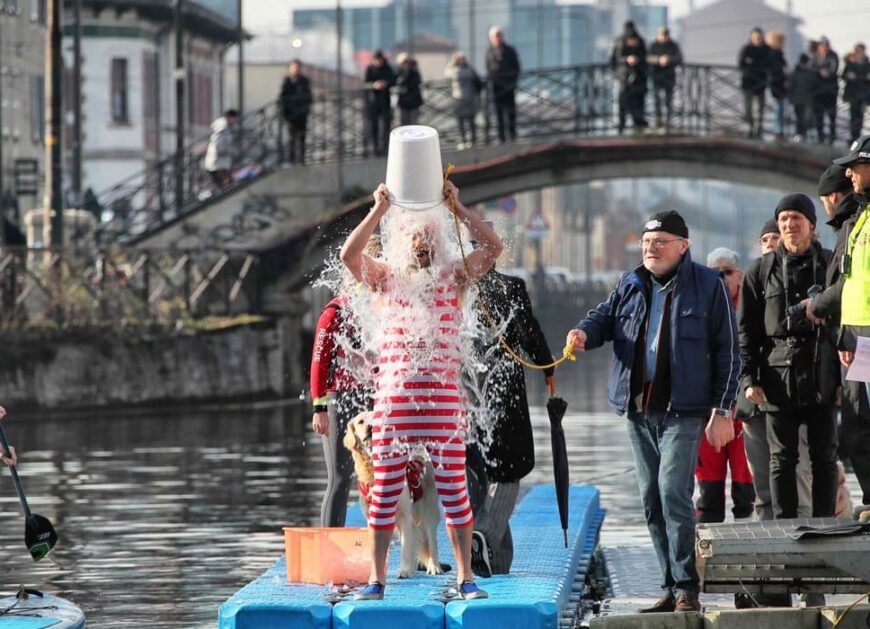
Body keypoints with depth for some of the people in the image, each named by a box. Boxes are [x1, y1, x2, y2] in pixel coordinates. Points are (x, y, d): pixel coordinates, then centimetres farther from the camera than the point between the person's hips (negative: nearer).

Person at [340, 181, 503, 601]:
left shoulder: (452, 278, 10)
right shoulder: (387, 279, 11)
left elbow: (493, 248, -1)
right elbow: (349, 254, -5)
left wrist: (457, 209, -4)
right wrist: (379, 210, -8)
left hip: (444, 397, 0)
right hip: (392, 397, 0)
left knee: (454, 491, 0)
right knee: (384, 492, 2)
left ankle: (465, 577, 6)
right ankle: (376, 579, 8)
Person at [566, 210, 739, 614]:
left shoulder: (707, 286, -2)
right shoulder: (630, 286, 13)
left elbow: (727, 350, -2)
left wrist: (722, 410, -7)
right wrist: (584, 332, -16)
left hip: (682, 410, -6)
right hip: (637, 411, 6)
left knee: (673, 492, -17)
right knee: (651, 500, 7)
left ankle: (686, 589, -14)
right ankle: (671, 588, 14)